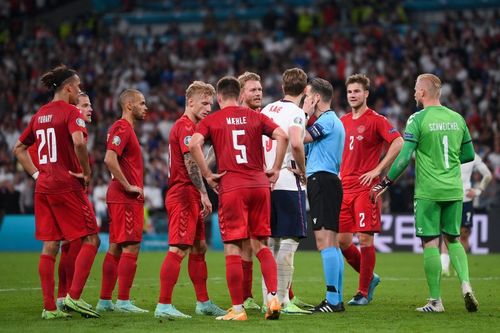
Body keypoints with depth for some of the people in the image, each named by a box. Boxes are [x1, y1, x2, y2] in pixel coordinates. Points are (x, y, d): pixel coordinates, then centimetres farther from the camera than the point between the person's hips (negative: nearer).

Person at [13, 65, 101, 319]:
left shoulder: (40, 114, 15)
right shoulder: (70, 112, -7)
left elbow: (19, 149, 20)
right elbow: (78, 142, -24)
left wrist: (36, 174, 15)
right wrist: (87, 172, -11)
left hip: (43, 186, 7)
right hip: (67, 184, -7)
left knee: (50, 246, 7)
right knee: (91, 239, 0)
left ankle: (49, 307, 7)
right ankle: (74, 296, -10)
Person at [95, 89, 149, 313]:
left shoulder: (125, 128, 19)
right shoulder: (122, 128, -12)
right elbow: (109, 159, -25)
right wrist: (128, 186, -19)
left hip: (120, 198, 10)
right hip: (127, 199, -10)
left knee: (116, 248, 11)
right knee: (131, 248, -8)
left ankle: (104, 301, 13)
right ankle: (123, 301, -8)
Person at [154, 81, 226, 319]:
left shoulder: (188, 126, 21)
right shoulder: (186, 127, -11)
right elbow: (190, 163, -20)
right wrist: (203, 193, -22)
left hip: (189, 197, 11)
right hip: (183, 195, -11)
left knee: (199, 248, 13)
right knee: (178, 249, -12)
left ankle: (203, 303, 19)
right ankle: (163, 305, -14)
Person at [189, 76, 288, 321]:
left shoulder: (211, 120, 4)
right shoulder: (255, 117, 10)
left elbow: (194, 144, -12)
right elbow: (281, 136, -2)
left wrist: (208, 175, -5)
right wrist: (275, 170, 5)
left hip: (231, 187, -3)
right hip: (260, 184, 3)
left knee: (232, 249, 0)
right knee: (261, 245, 12)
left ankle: (238, 309, -1)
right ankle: (273, 298, -2)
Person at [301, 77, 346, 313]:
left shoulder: (327, 120, -10)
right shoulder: (333, 121, 23)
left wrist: (305, 114, -2)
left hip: (322, 181, -11)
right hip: (328, 181, 11)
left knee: (325, 242, -14)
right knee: (332, 243, 10)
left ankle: (332, 300, -17)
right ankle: (337, 299, 12)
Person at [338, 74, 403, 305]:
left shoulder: (376, 120, -5)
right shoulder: (343, 121, 15)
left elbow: (398, 143, -16)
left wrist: (377, 170, -18)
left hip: (365, 188, -7)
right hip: (344, 188, 7)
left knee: (365, 239, -6)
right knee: (341, 240, 4)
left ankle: (364, 293, 2)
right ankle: (369, 278, 24)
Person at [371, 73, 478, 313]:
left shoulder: (418, 119, -8)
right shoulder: (457, 118, 7)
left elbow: (404, 157, -13)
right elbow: (469, 155, 13)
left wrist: (384, 184, -6)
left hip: (428, 192, -5)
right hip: (454, 191, 5)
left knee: (430, 243, 1)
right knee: (453, 240, 16)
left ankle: (435, 300, 1)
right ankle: (465, 284, -5)